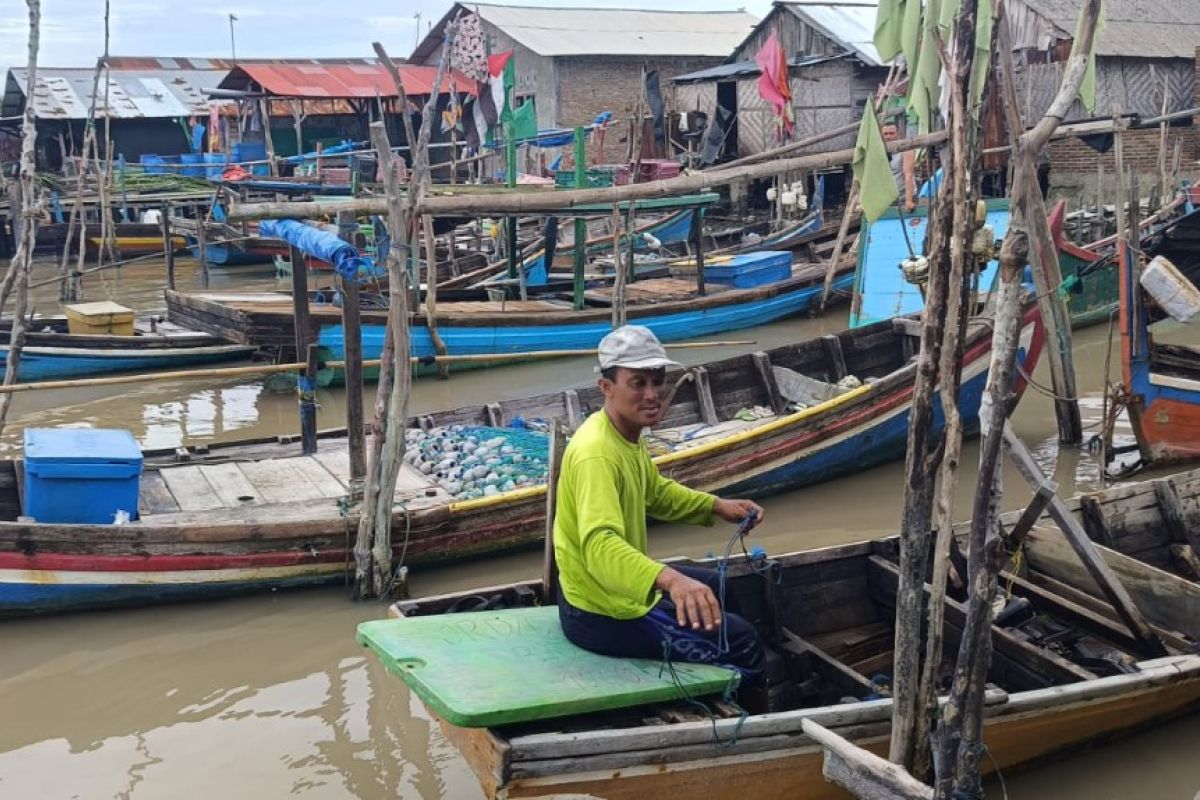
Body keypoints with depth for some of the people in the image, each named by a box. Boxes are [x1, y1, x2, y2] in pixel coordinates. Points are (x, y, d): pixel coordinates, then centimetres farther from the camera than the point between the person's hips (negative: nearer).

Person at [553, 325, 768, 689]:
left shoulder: (628, 434, 1)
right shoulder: (596, 453, -30)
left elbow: (656, 493, 21)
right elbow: (600, 545, -46)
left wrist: (717, 506, 10)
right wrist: (670, 579, -60)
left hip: (605, 589, 10)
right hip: (603, 614, -10)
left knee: (712, 586, 29)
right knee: (741, 642, -1)